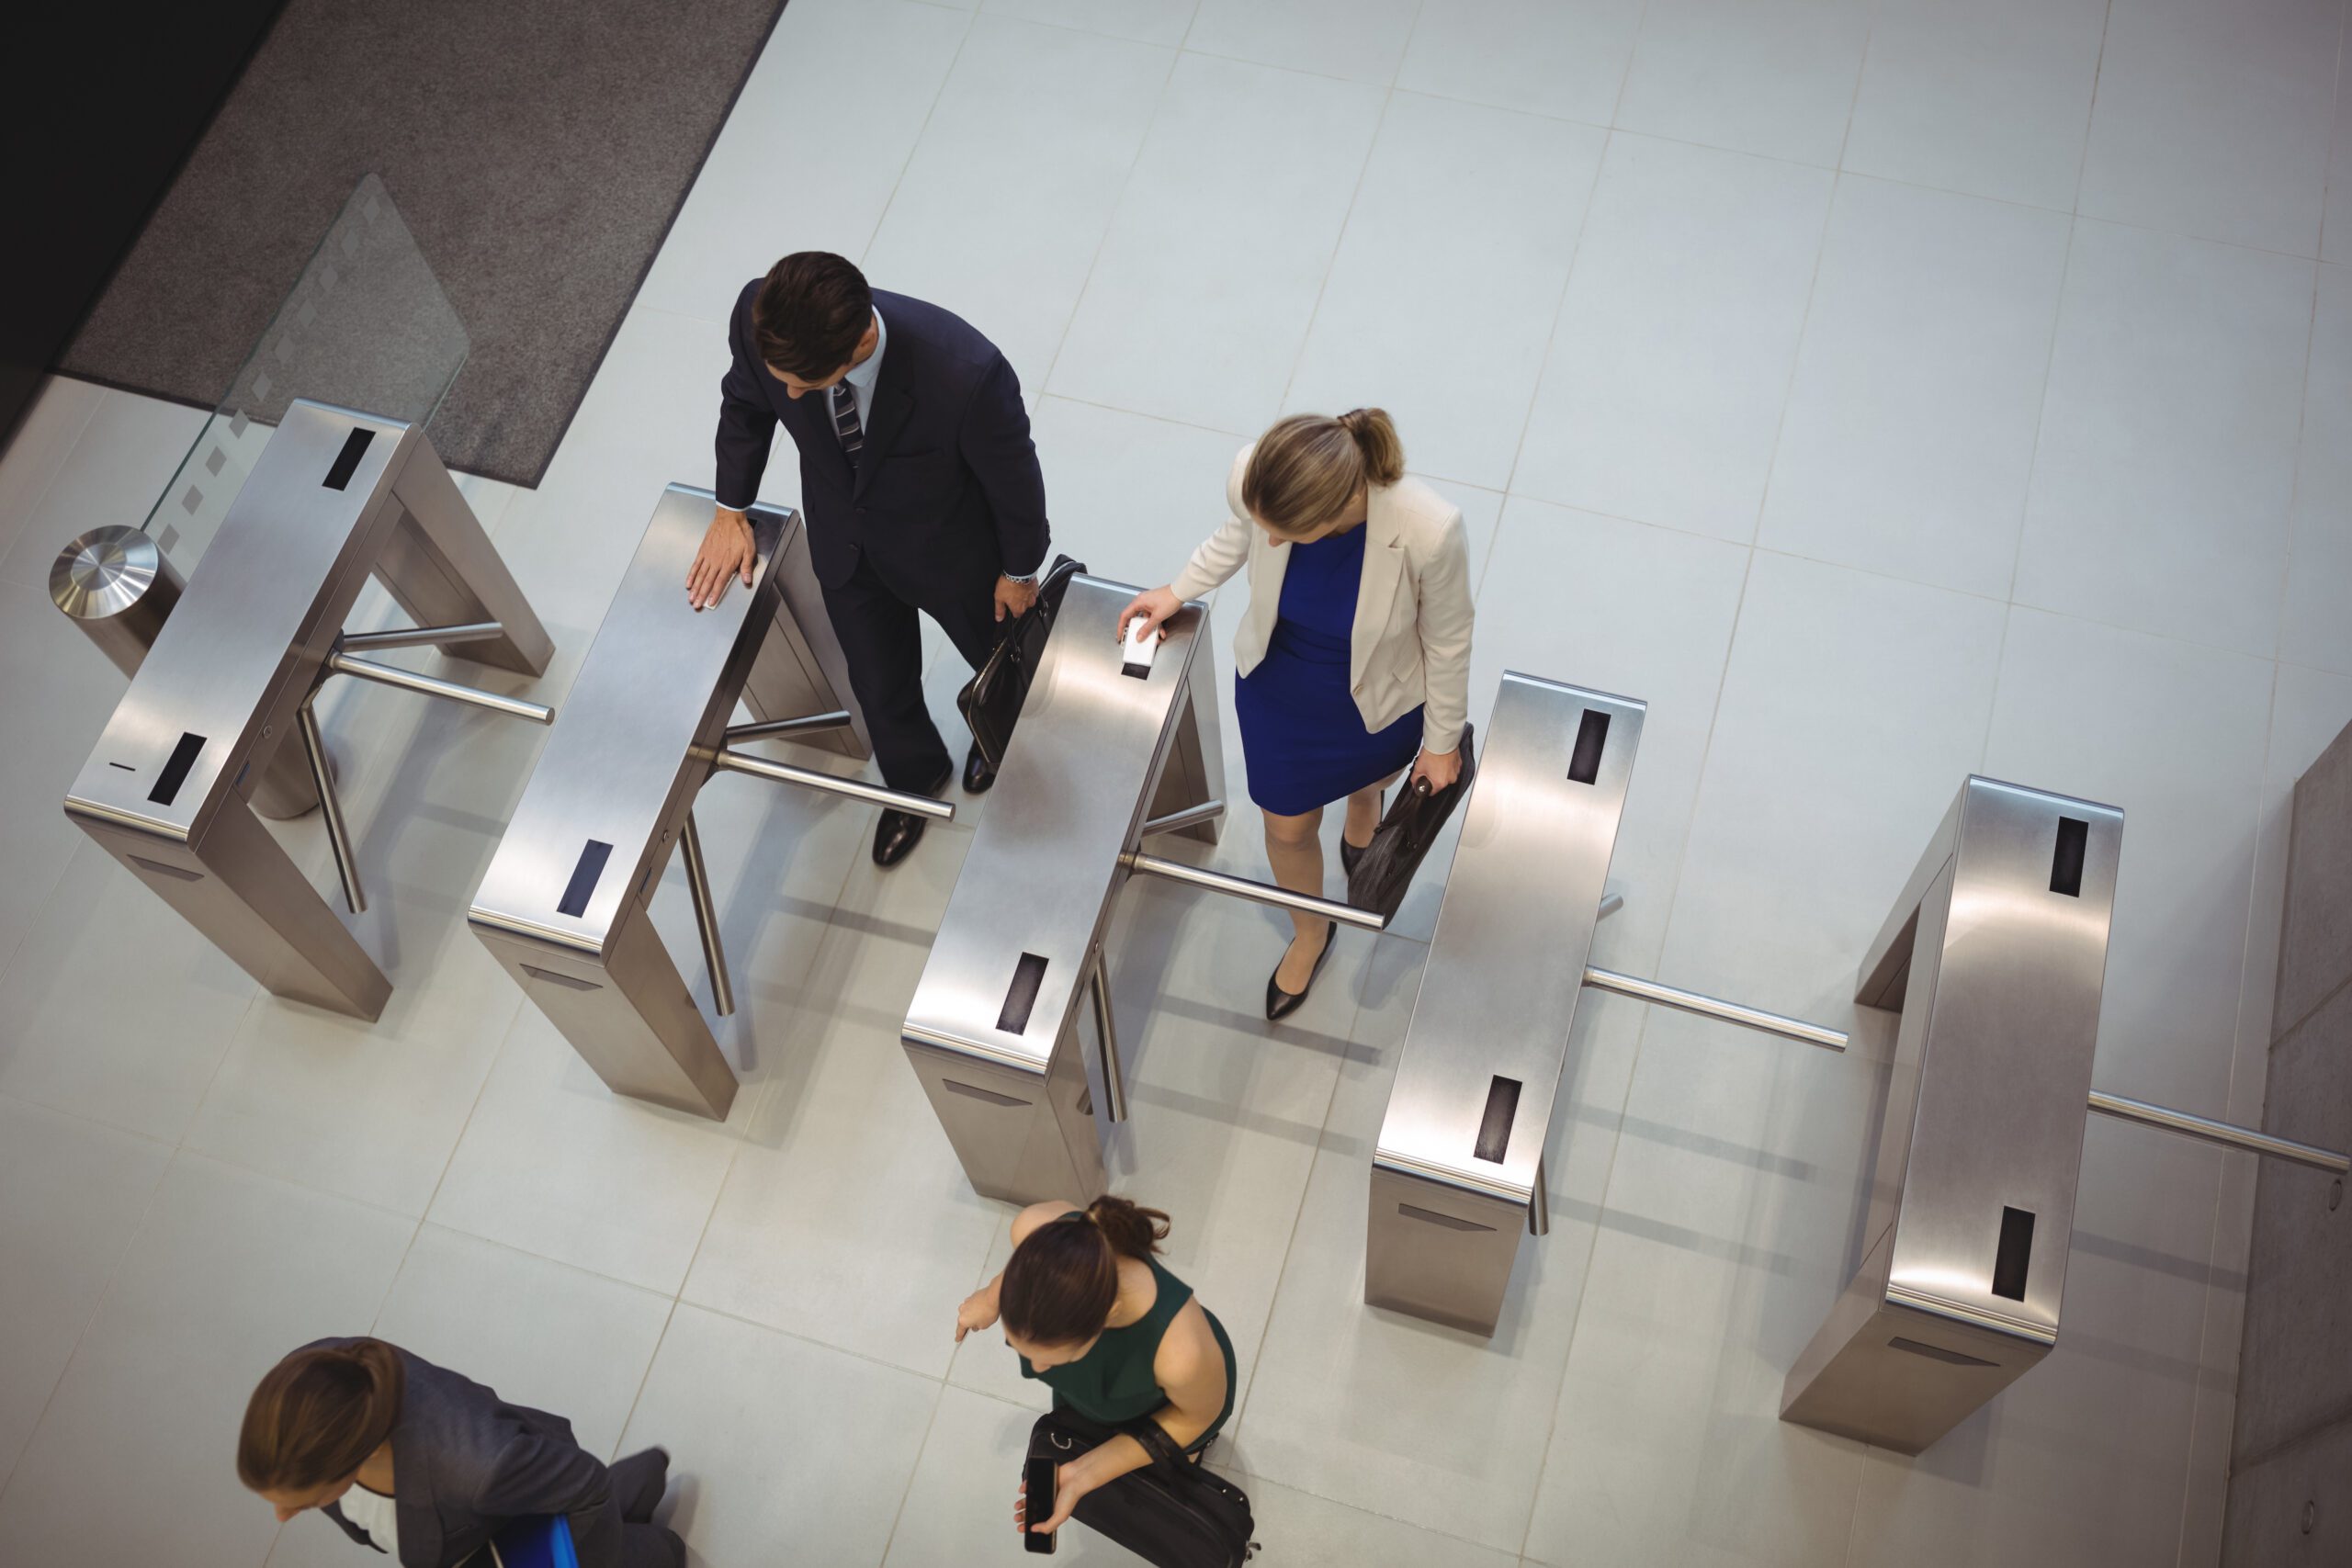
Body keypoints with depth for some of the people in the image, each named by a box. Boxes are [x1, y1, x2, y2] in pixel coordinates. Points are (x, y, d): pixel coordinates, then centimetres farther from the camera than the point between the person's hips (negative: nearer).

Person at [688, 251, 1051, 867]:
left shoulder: (966, 376, -46)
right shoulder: (758, 318, -33)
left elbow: (1014, 478, -23)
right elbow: (745, 403, -5)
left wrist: (1020, 572, -7)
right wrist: (731, 509, -2)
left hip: (949, 550, -3)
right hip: (844, 542, 3)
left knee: (995, 650, 30)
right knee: (879, 685, 25)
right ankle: (915, 776, 60)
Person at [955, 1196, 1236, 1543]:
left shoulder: (1180, 1353, -52)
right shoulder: (1037, 1231, -42)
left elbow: (1199, 1415, -25)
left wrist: (1083, 1476, -27)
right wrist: (991, 1297, 3)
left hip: (1167, 1406, -3)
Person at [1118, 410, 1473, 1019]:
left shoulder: (1429, 530, -42)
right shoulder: (1253, 478, -35)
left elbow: (1446, 641, -20)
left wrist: (1443, 741, -6)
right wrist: (1178, 591, 0)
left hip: (1378, 700, -2)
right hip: (1275, 687, 2)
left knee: (1366, 776, 33)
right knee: (1287, 826, 23)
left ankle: (1361, 821, 73)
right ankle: (1311, 933, 56)